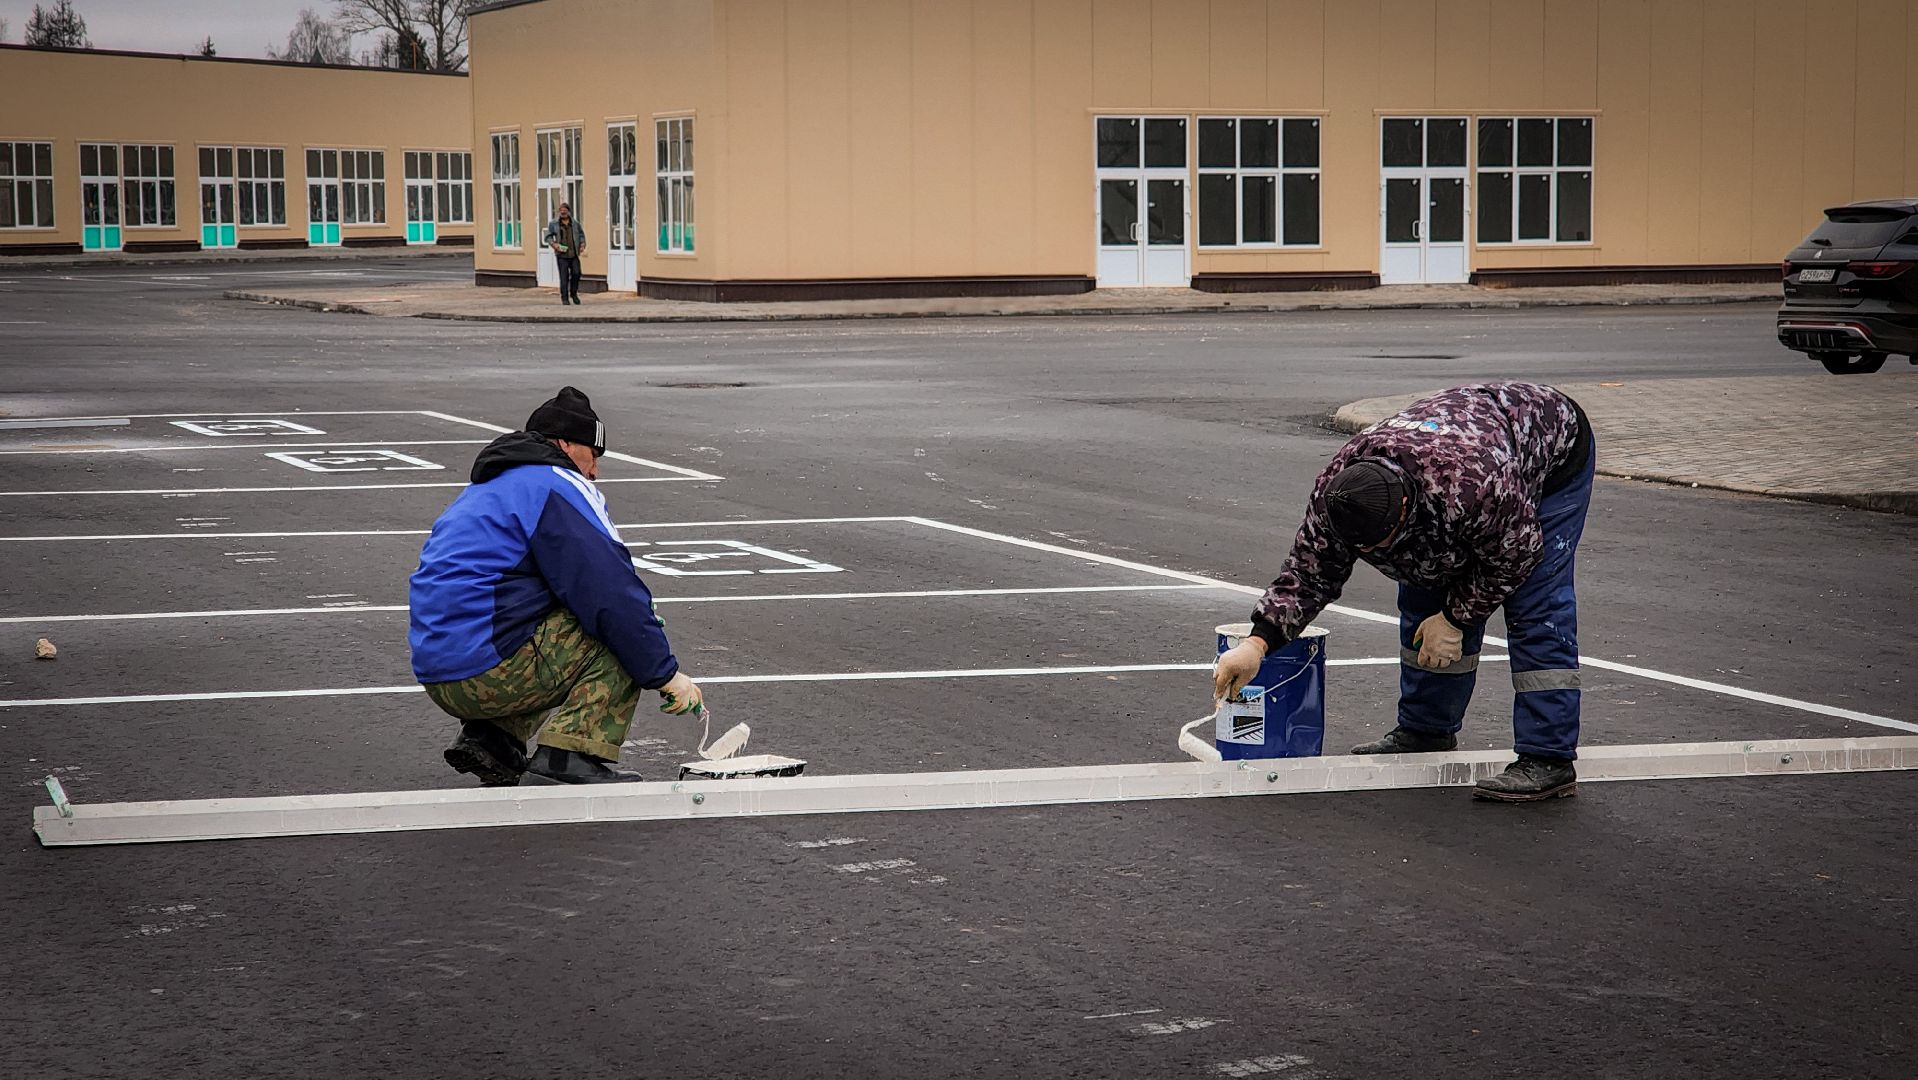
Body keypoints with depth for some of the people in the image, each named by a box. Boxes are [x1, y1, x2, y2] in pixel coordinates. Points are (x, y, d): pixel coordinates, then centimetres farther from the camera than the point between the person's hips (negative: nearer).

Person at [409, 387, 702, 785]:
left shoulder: (489, 489, 26)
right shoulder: (559, 487, -4)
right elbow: (614, 594, -12)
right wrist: (665, 674, -6)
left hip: (437, 672, 9)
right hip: (488, 673, -9)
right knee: (623, 632, -3)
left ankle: (490, 737, 13)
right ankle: (572, 753, -15)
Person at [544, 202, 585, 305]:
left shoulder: (575, 223, 11)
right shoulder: (554, 224, 5)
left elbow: (581, 235, 20)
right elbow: (548, 236, 7)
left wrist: (582, 245, 3)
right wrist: (554, 244, -10)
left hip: (574, 254, 2)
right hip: (562, 255, -2)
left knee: (576, 273, -4)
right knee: (564, 276, -4)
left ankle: (573, 294, 18)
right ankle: (564, 298, 3)